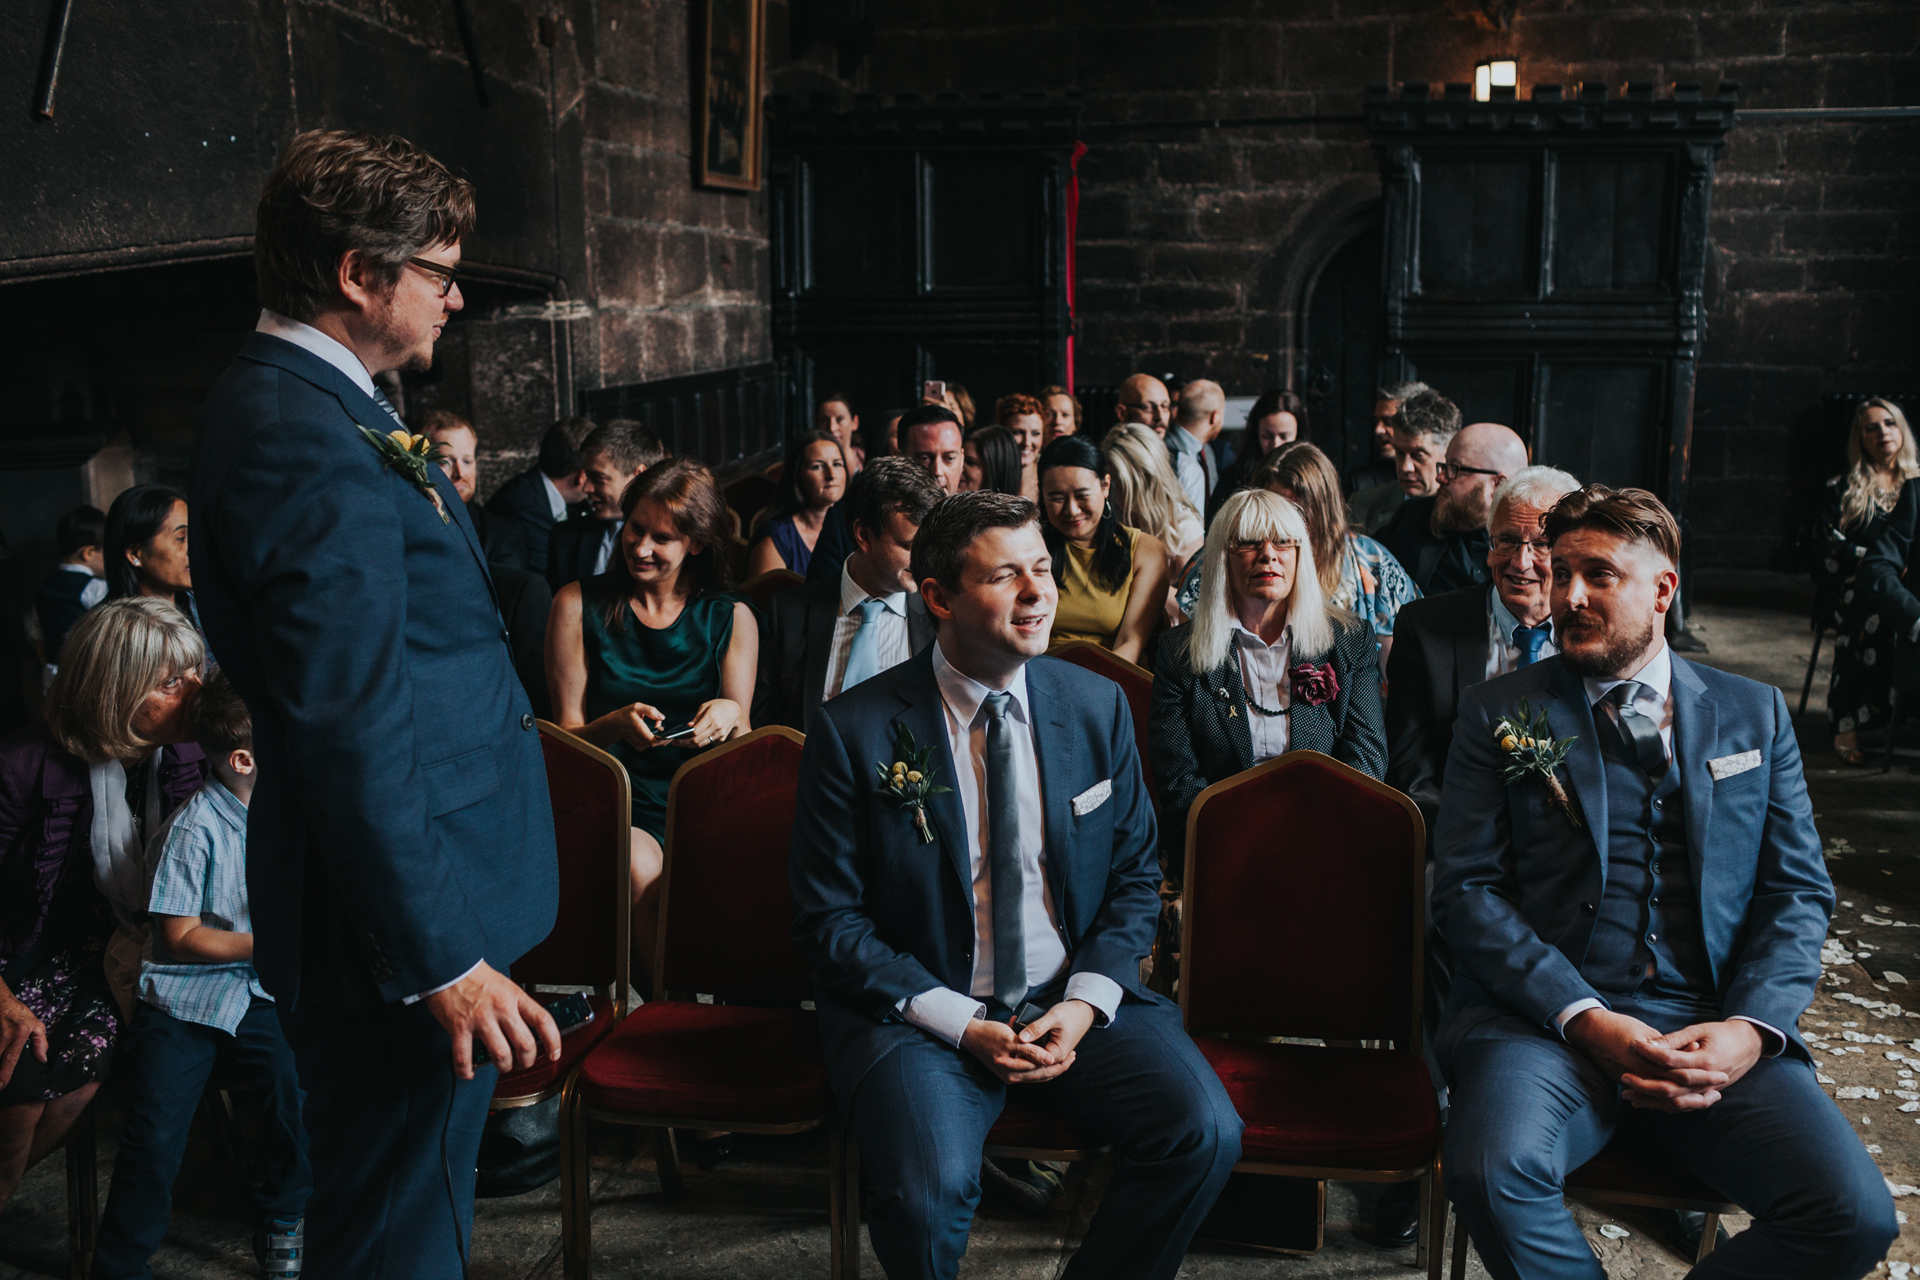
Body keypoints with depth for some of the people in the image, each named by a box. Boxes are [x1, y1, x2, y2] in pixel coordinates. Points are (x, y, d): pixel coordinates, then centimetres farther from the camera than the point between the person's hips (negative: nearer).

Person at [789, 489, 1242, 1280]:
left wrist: (1085, 1003, -8)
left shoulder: (1097, 706, 3)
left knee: (1205, 1132, -20)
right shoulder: (855, 731, -8)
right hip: (921, 1006, -3)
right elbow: (828, 919, -5)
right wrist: (959, 1024, -14)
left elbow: (1135, 877, 9)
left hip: (1074, 998, 4)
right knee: (928, 1186, -30)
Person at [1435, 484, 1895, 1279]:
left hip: (1715, 1026, 2)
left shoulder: (1755, 714, 16)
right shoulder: (1497, 714, 9)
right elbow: (1467, 890, 1)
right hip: (1543, 1017, -2)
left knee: (1854, 1214, -22)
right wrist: (1583, 1019, -12)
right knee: (1491, 1175, -32)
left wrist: (1751, 1027, -7)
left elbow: (1799, 891, 12)